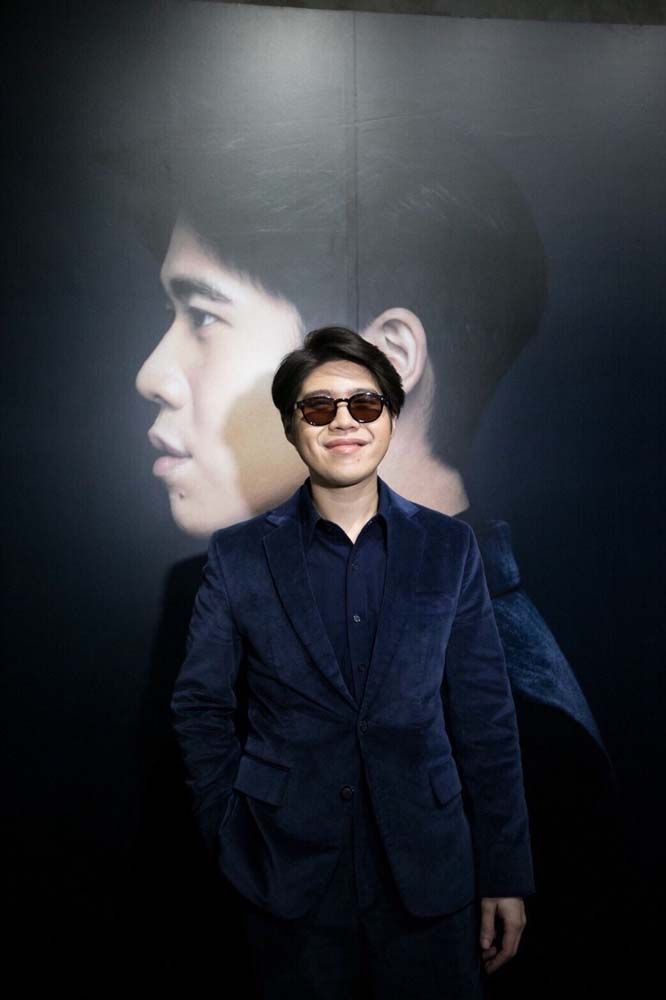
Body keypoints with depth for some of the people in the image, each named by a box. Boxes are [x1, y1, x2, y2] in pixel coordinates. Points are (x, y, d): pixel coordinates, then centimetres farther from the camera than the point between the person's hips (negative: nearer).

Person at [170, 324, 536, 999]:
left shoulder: (449, 549, -1)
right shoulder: (239, 556, -3)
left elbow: (486, 716, 0)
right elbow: (198, 704, 4)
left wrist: (506, 873, 1)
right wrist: (232, 832, 0)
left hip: (429, 870, 1)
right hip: (288, 869, 0)